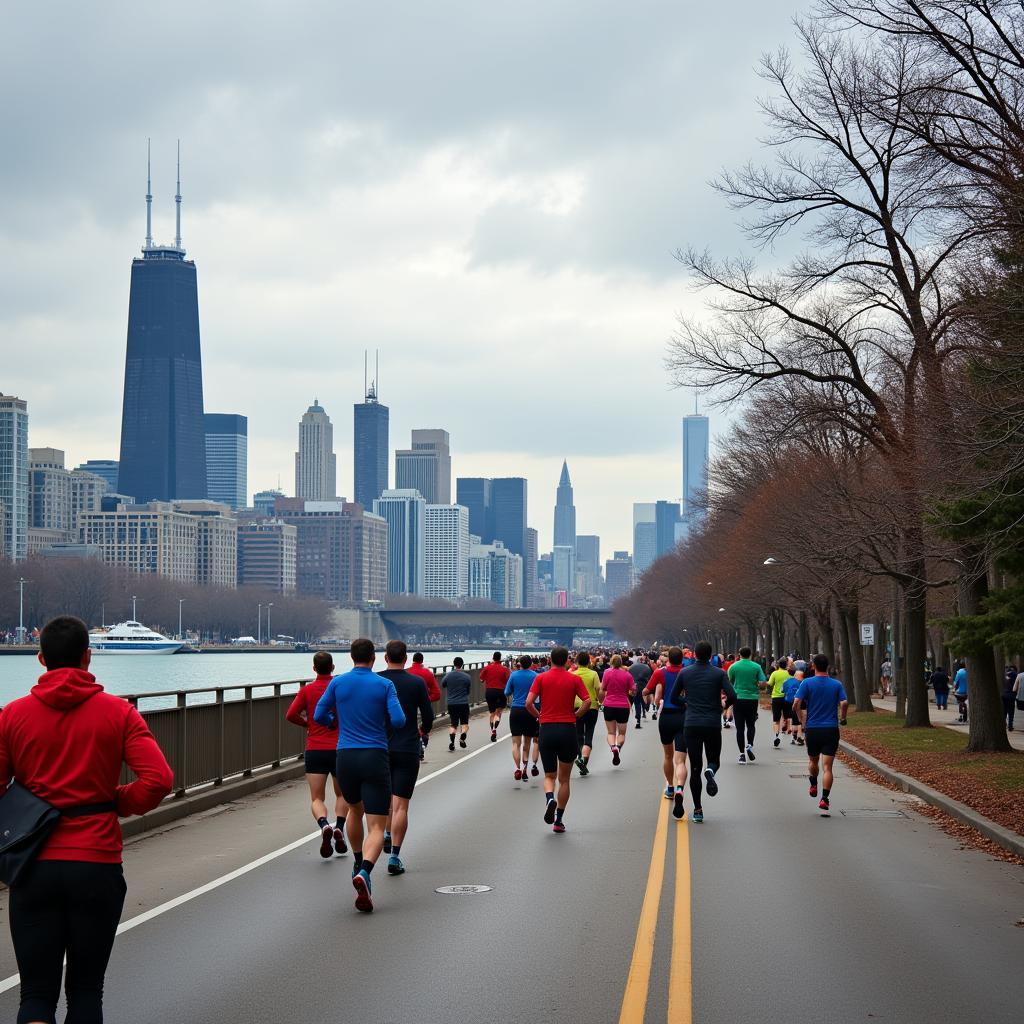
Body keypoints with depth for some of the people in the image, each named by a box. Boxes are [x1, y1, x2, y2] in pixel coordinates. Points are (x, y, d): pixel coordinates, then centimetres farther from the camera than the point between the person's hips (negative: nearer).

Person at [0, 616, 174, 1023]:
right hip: (97, 864, 0)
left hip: (35, 867, 0)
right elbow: (159, 780, -12)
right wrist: (120, 803, 7)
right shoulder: (118, 712, -2)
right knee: (86, 989, 13)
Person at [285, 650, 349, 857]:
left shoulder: (307, 690, 1)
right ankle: (339, 827, -3)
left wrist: (308, 724, 11)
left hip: (315, 750, -1)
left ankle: (324, 825, -28)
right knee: (341, 794, 19)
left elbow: (291, 715, -7)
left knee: (316, 799, 1)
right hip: (339, 749, 1)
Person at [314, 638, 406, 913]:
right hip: (375, 757, -3)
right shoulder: (384, 685, -2)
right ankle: (364, 873, -28)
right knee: (376, 827, -4)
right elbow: (398, 721, -9)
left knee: (355, 810, 31)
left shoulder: (338, 682, 3)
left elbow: (319, 715, 7)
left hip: (346, 757, 3)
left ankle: (359, 864, 42)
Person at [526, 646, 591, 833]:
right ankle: (558, 821, 10)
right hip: (568, 730, 0)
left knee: (549, 775, 14)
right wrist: (575, 715, 4)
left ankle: (550, 798, -18)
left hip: (547, 729, 0)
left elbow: (529, 703, -8)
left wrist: (538, 715, 9)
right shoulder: (574, 679, 1)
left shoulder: (541, 678, 1)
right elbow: (587, 702, -11)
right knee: (564, 779, 12)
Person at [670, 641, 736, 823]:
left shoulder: (685, 673, 3)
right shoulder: (719, 673, -1)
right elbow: (732, 697, -10)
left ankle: (697, 810, 1)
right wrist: (724, 704, 12)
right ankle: (710, 771, -21)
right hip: (713, 725, -1)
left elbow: (673, 698, 7)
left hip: (691, 725, 1)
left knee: (695, 768, 5)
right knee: (714, 760, 17)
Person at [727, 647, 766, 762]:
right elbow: (763, 682, -5)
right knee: (750, 725, 16)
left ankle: (742, 754, -1)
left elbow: (729, 682, 4)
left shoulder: (734, 667, -1)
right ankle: (750, 745, -5)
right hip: (752, 699, 1)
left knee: (740, 728, 2)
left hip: (738, 698, -1)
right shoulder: (756, 667, -1)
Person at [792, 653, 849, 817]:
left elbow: (796, 704, -11)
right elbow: (844, 703, -10)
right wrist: (842, 718, 8)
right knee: (827, 767, -4)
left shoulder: (807, 683, -2)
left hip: (812, 729, 0)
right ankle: (824, 800, -13)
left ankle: (813, 786, 40)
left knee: (813, 761, 25)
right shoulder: (837, 684, 2)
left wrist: (802, 720, 4)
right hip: (831, 729, 0)